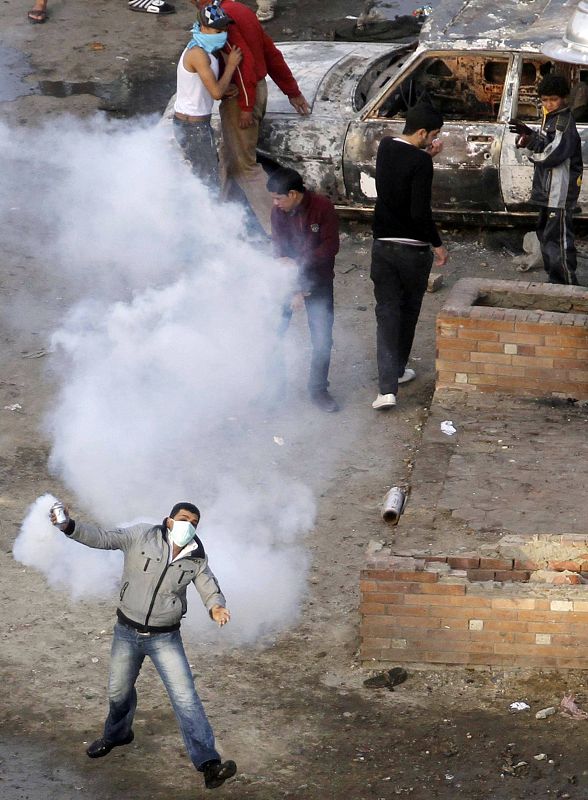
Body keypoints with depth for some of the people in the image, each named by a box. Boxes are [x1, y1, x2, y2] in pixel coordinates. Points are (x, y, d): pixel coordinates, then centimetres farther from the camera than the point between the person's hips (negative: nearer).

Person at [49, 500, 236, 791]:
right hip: (127, 633, 1)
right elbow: (101, 538, -16)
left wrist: (216, 606, -26)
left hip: (165, 638, -1)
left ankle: (208, 763, -14)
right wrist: (69, 526, -32)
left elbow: (209, 587, -1)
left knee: (185, 698, -10)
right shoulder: (142, 536, -13)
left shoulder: (196, 559, -7)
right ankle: (117, 734, 52)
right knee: (119, 691, 21)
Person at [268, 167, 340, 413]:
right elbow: (280, 251, -12)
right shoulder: (278, 212, -10)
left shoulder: (322, 207, -17)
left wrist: (299, 263, -24)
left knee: (322, 337, 0)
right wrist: (294, 289, -19)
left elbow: (331, 246, -17)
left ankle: (318, 390, 14)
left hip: (318, 280, -2)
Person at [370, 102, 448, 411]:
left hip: (383, 244, 5)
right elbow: (421, 211, -22)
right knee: (408, 310, 17)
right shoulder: (420, 162, -19)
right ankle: (398, 370, 33)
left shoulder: (385, 147, 1)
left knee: (386, 311, 2)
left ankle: (387, 387, -8)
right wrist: (437, 245, -10)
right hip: (413, 248, -5)